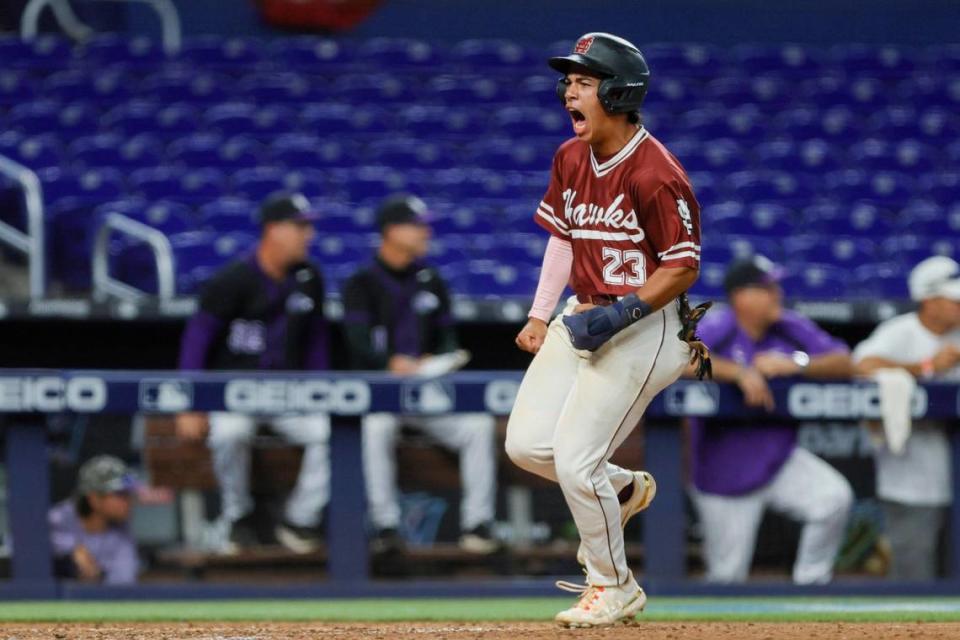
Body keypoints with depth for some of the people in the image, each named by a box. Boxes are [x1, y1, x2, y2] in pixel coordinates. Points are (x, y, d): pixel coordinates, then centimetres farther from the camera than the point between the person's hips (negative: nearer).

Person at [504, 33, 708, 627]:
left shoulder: (655, 175, -21)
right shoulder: (571, 158, 4)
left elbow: (683, 267, -18)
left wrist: (622, 315, -25)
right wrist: (541, 316, 13)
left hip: (642, 327, -8)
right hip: (584, 315, 8)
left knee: (575, 461, -10)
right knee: (526, 443, 4)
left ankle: (615, 588, 11)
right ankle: (624, 489, 32)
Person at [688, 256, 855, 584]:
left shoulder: (791, 328, 1)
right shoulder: (718, 329, -13)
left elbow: (844, 363, -4)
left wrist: (796, 364, -21)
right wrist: (739, 372, -37)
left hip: (780, 459, 3)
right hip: (726, 475, -3)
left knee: (835, 497, -22)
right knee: (727, 576, -1)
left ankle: (810, 584, -5)